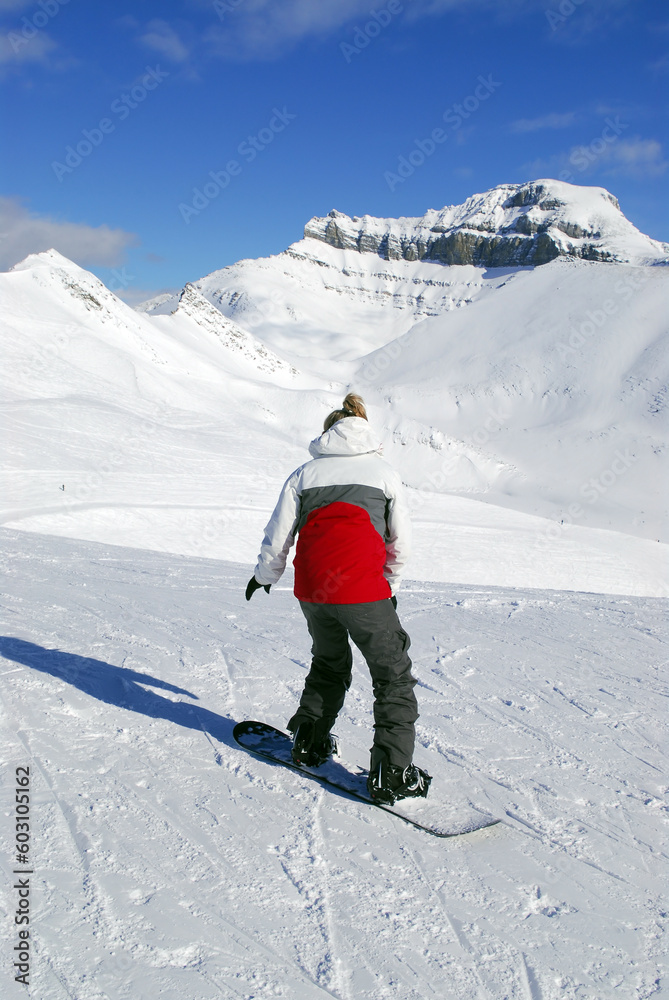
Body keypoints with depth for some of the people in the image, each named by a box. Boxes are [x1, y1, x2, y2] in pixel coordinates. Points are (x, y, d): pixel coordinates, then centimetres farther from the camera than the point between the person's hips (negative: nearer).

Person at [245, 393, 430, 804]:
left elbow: (278, 535, 15)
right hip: (362, 587, -3)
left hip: (310, 588, 3)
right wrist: (391, 585, 31)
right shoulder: (385, 472, 13)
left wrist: (265, 575, 33)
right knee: (393, 674, 7)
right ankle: (392, 773, 2)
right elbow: (401, 544, 14)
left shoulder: (305, 473, 15)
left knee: (329, 663, 28)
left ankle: (309, 741, 35)